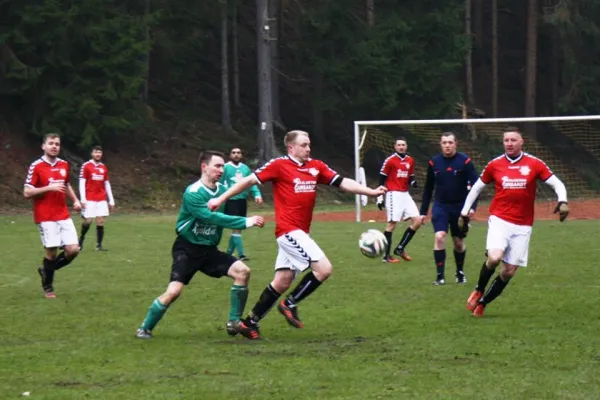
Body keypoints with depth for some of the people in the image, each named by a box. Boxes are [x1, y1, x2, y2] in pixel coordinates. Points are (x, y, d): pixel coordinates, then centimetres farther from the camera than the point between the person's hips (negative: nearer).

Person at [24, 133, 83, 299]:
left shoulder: (64, 165, 9)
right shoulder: (36, 166, -9)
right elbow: (27, 192, -11)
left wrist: (75, 200, 11)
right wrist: (49, 188, -21)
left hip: (64, 216, 6)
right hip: (46, 218, -6)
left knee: (73, 250, -3)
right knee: (51, 251, -4)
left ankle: (47, 270, 22)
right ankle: (48, 288, 15)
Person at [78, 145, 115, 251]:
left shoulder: (103, 167, 12)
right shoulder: (86, 166, -1)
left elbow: (107, 184, 16)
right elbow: (82, 183, -5)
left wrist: (111, 200, 12)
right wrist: (83, 199, -12)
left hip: (101, 199, 4)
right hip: (90, 199, -4)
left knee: (100, 221, -3)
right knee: (88, 220, -5)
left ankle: (99, 245, -1)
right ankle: (81, 240, 18)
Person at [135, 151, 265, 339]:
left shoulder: (222, 190, 1)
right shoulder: (193, 193, -21)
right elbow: (211, 217, -31)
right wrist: (246, 222, -32)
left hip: (209, 249, 6)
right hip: (187, 249, -6)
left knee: (242, 271, -12)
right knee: (174, 291, -19)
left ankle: (234, 322, 0)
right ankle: (144, 329, 1)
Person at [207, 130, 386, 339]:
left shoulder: (316, 167, 9)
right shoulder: (279, 165, -7)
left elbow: (342, 183, 9)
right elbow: (249, 180, -3)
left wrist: (371, 192, -1)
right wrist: (221, 199, -2)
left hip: (299, 232, 7)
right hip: (289, 230, -7)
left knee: (282, 282, 9)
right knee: (324, 268, -15)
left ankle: (250, 322, 18)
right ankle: (290, 304, 0)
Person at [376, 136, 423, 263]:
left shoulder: (410, 161, 12)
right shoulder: (390, 160, -6)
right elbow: (382, 179, -4)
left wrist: (413, 182, -3)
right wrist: (380, 197, -8)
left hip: (405, 195, 7)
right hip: (393, 194, -7)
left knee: (417, 220, -1)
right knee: (392, 224, -9)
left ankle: (400, 248, 8)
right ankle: (386, 256, -3)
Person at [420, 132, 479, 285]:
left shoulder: (465, 161, -7)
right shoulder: (434, 162, 2)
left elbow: (475, 185, -8)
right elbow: (428, 188, 10)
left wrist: (472, 206, -20)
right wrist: (423, 211, 10)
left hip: (460, 207, -1)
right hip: (440, 206, 1)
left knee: (459, 242, 9)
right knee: (439, 237, -17)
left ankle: (460, 272, 31)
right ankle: (440, 275, -12)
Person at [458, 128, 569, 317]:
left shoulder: (534, 164, 0)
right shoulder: (494, 165, 3)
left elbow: (557, 184, 1)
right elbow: (477, 187, 14)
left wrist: (562, 201, -19)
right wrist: (464, 213, 13)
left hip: (522, 226, 1)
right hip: (499, 220, -1)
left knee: (509, 271, 0)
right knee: (494, 258, -25)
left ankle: (482, 303, 17)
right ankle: (478, 291, 2)